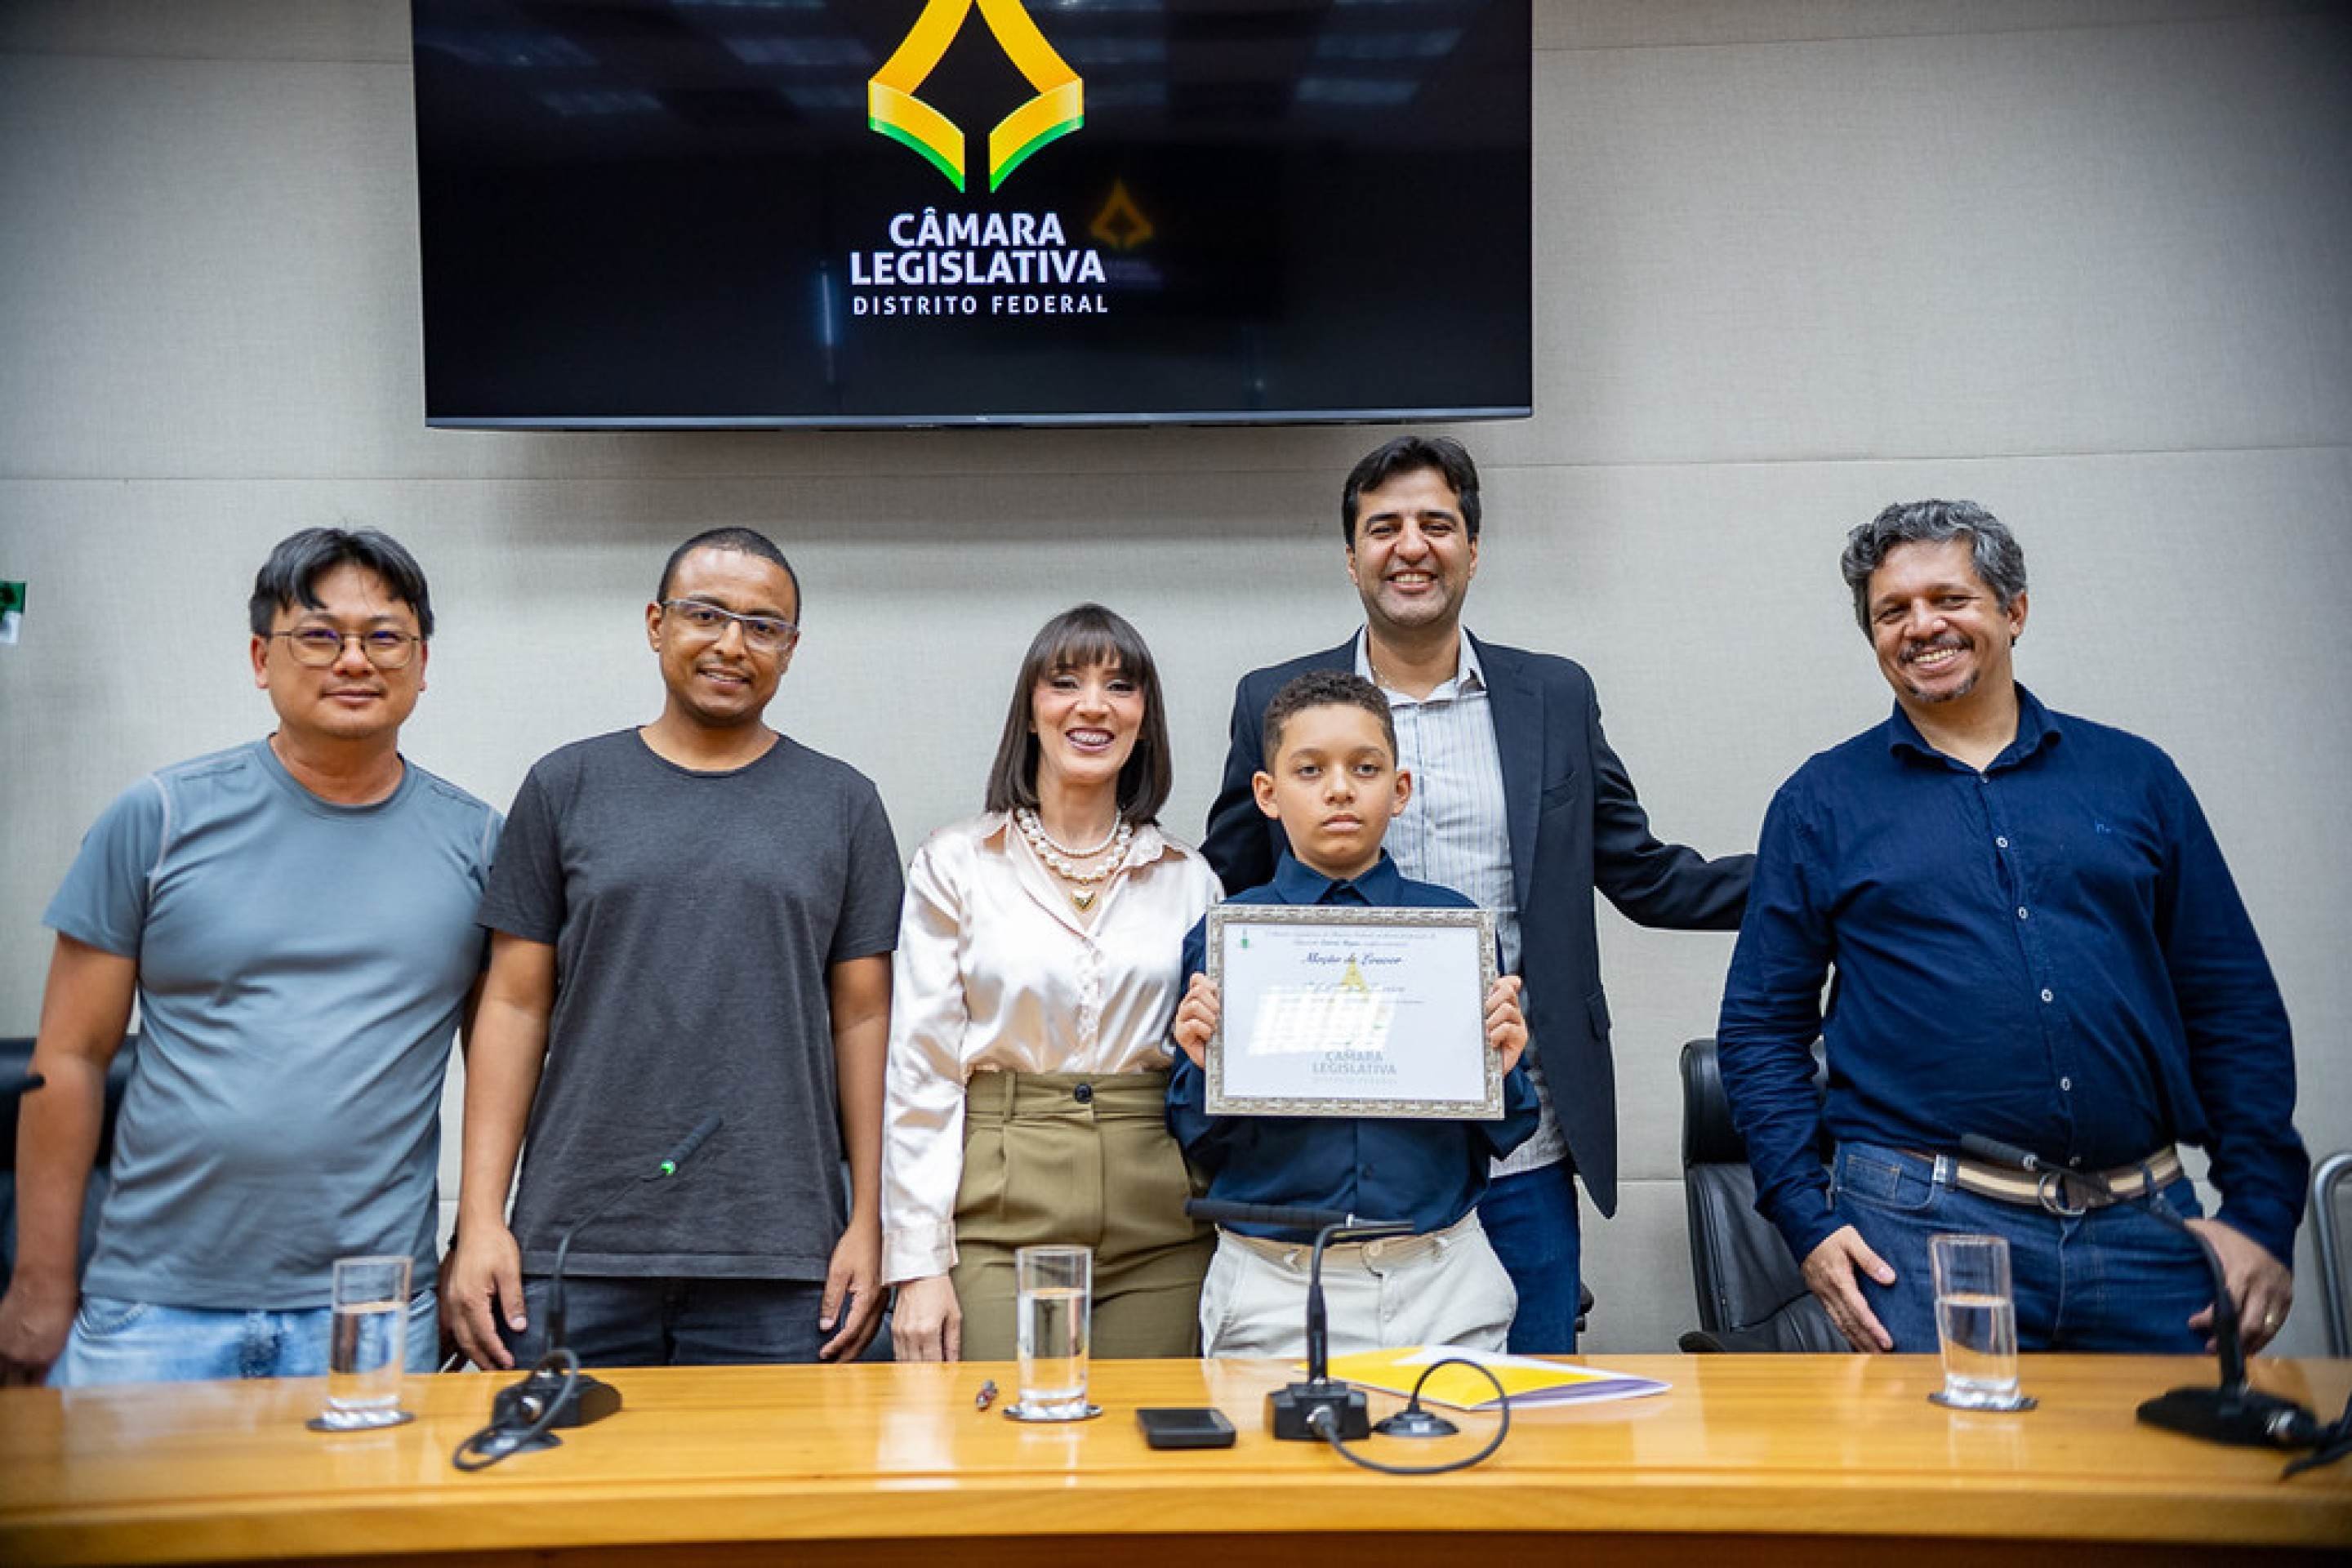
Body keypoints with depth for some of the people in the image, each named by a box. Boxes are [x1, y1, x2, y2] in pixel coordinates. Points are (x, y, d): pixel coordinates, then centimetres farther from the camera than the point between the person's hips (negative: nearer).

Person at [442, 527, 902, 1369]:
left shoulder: (843, 805, 7)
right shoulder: (566, 787, 7)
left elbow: (861, 1018, 5)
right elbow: (515, 1005, 5)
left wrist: (868, 1222, -1)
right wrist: (480, 1216, -1)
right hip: (573, 1248, 0)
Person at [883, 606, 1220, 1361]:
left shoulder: (1188, 878, 10)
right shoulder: (955, 865, 3)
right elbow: (921, 1071, -1)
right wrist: (918, 1263, -6)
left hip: (1158, 1227, 2)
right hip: (1000, 1219, -2)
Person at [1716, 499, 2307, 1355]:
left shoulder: (2134, 777, 10)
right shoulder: (1823, 801, 5)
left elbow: (2235, 1008, 10)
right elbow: (1761, 1027, 5)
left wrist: (2262, 1213, 1)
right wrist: (1808, 1219, -5)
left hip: (2143, 1223, 2)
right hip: (1920, 1229, -2)